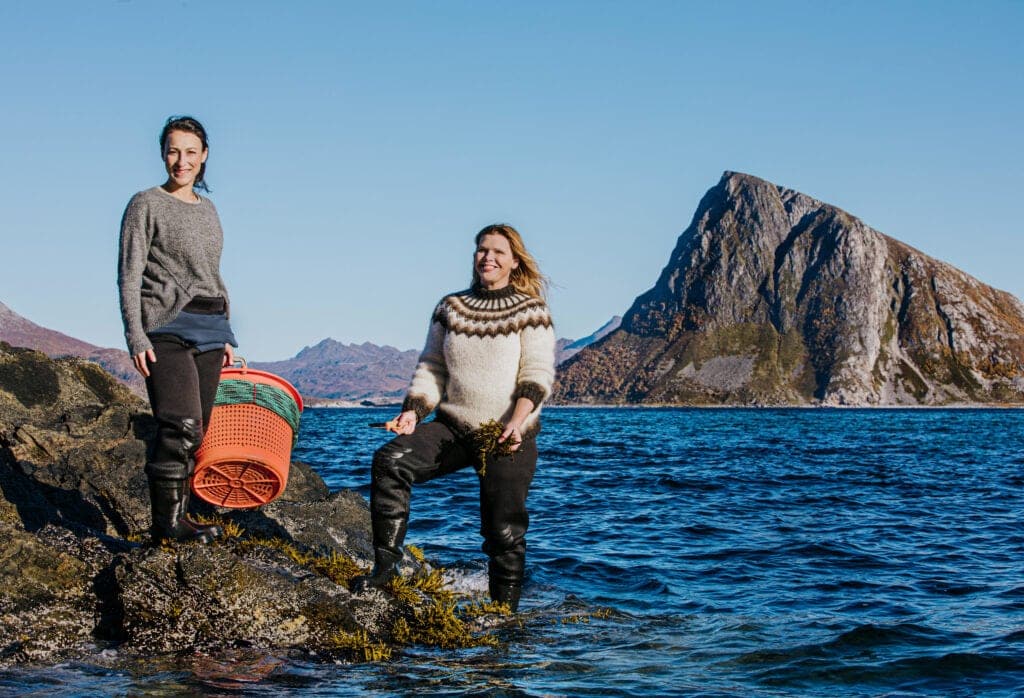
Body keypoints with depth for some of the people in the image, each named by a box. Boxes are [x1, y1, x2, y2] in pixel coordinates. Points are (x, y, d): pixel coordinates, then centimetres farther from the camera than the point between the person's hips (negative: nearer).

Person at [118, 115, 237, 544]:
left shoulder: (207, 209, 18)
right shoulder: (146, 205, 0)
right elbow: (129, 275, -5)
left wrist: (225, 334, 20)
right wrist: (135, 336, -15)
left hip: (209, 329, 6)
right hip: (167, 326, -6)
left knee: (195, 430, 2)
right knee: (181, 426, -18)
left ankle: (177, 517, 6)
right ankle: (166, 522, -12)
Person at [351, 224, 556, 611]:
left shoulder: (530, 311, -1)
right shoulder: (450, 307, 10)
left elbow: (538, 374, -8)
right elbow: (430, 367, 12)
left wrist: (518, 422, -23)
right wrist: (413, 411, -4)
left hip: (507, 438, -3)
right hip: (453, 427, 3)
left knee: (504, 529, -3)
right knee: (389, 460, -21)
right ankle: (385, 564, -17)